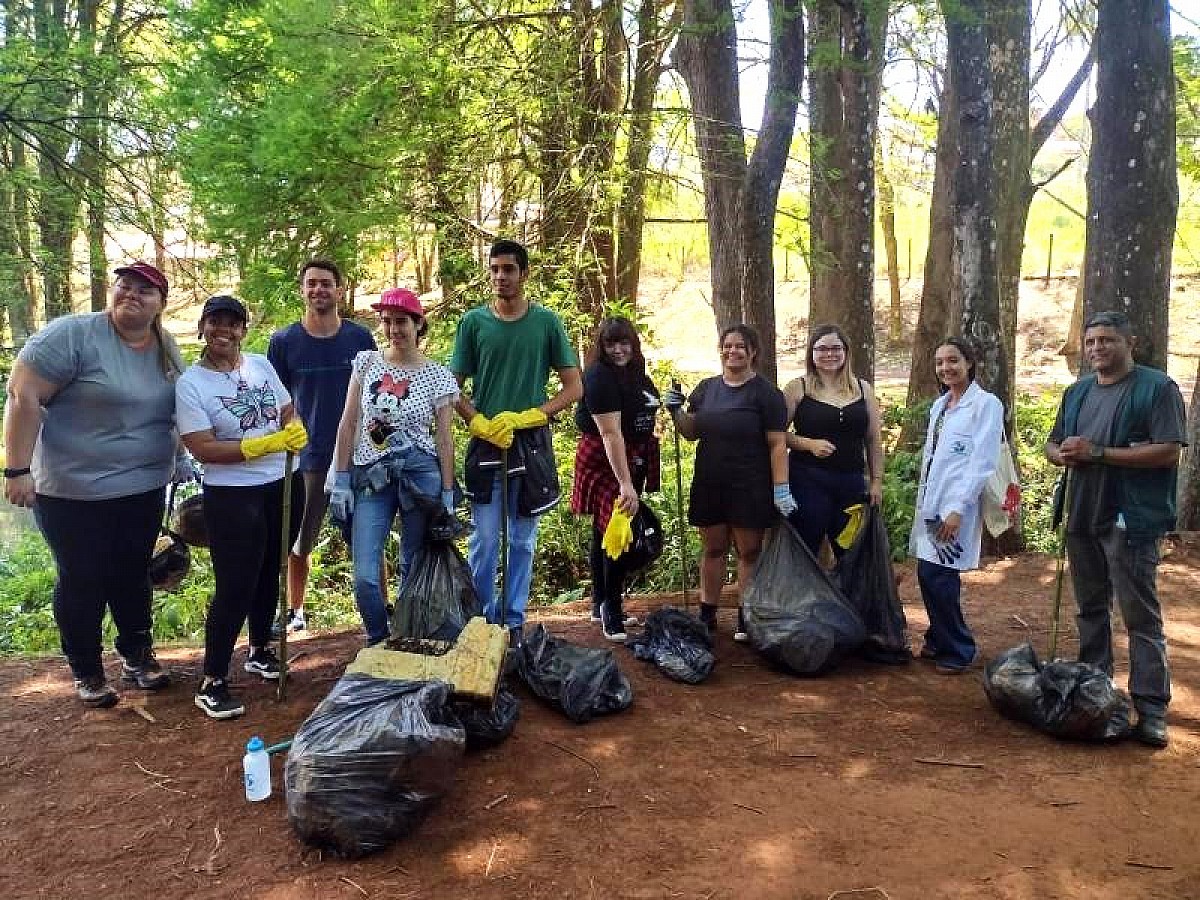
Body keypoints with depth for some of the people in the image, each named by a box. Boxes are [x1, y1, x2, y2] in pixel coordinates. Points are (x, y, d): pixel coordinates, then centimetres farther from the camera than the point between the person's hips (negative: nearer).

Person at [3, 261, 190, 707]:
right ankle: (87, 671, 27)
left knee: (134, 577, 18)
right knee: (82, 583, 9)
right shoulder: (73, 334, -17)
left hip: (144, 490, 5)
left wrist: (180, 461, 16)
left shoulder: (168, 351, 3)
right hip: (74, 491, -5)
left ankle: (136, 655, 36)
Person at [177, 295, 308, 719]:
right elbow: (203, 449, -17)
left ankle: (260, 650, 39)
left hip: (284, 485, 6)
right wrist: (265, 445, -24)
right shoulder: (190, 383, -11)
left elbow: (289, 413, 12)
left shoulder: (260, 364, 5)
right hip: (232, 496, -6)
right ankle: (212, 683, 8)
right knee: (235, 587, -5)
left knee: (268, 573, 19)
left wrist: (296, 431, -12)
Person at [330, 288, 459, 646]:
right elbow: (348, 424, 6)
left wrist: (447, 495, -1)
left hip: (420, 477, -1)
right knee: (365, 576, -5)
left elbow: (443, 438, 2)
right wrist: (341, 479, 1)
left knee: (415, 571, 7)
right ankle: (379, 644, 18)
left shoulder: (438, 376, 0)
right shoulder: (366, 362, 5)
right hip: (370, 478, 1)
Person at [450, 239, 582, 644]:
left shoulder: (546, 321, 2)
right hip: (485, 444, 0)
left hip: (531, 443, 1)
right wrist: (480, 423, -12)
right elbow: (453, 388, 5)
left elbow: (574, 387, 2)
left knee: (523, 540, 8)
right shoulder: (473, 322, 3)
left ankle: (515, 623, 19)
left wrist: (527, 416, -10)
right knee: (484, 541, 1)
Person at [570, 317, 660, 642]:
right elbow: (611, 433, -26)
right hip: (604, 461, -8)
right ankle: (611, 612, -4)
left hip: (632, 459, 9)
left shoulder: (636, 374, 8)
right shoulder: (600, 376, -19)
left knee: (605, 530, 15)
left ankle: (601, 604, 24)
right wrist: (625, 484, -30)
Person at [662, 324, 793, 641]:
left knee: (749, 551, 3)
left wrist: (781, 489, -14)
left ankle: (746, 618, 14)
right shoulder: (707, 388, 9)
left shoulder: (765, 393, -5)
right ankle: (707, 615, 21)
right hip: (709, 484, 4)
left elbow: (777, 444, -8)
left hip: (750, 487, -4)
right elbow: (691, 432, 15)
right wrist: (676, 411, -4)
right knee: (713, 549, 11)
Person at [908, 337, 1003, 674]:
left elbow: (982, 464, -14)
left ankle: (958, 651, 10)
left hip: (955, 507, -7)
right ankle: (939, 641, 26)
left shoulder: (986, 404, -8)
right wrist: (923, 502, 15)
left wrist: (957, 509, -18)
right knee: (927, 576, 8)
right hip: (930, 504, 7)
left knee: (939, 579, -7)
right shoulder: (939, 405, 14)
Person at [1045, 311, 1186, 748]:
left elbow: (1169, 452, -16)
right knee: (1090, 609, 16)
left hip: (1131, 519, -7)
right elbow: (1052, 445, 19)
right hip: (1082, 516, 7)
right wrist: (1063, 454, -5)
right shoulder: (1077, 392, 14)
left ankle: (1152, 709, 2)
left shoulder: (1157, 388, -7)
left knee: (1141, 616, -4)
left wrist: (1097, 453, -19)